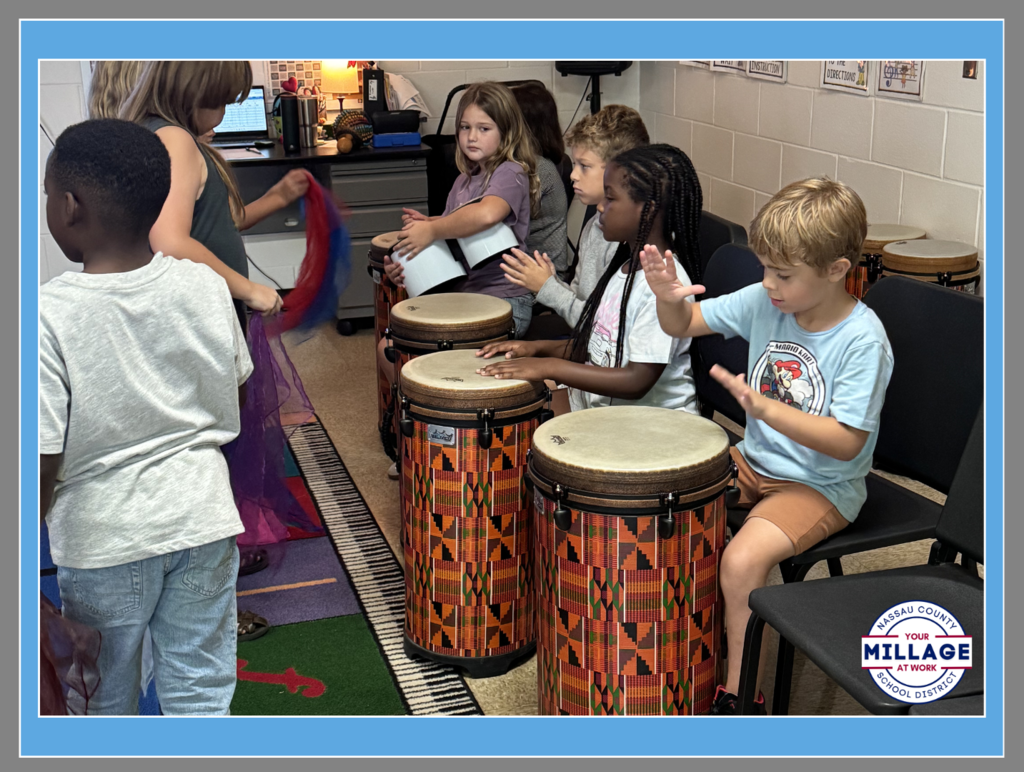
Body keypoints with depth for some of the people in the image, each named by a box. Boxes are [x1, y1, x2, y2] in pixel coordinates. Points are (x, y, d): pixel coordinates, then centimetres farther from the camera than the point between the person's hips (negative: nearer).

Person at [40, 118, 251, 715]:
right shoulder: (207, 286, -7)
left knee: (105, 695, 21)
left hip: (104, 535, -3)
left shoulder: (49, 314, -20)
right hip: (204, 519, 3)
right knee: (200, 692, 15)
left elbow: (42, 461, -18)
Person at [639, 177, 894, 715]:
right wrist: (669, 297, -20)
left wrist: (765, 408, -36)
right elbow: (685, 324, 5)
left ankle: (738, 696, -7)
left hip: (821, 485, -7)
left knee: (742, 560, -28)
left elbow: (846, 442, -24)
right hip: (755, 462, 7)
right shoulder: (764, 302, -5)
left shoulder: (863, 341, -21)